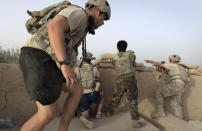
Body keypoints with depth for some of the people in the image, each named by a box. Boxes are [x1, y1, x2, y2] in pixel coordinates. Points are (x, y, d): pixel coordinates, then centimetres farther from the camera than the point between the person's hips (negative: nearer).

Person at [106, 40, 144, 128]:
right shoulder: (130, 54, -2)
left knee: (116, 97, 21)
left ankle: (109, 112, 38)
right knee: (132, 100, 2)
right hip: (130, 80, -2)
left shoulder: (114, 57, 3)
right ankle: (135, 122, -1)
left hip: (120, 80, 3)